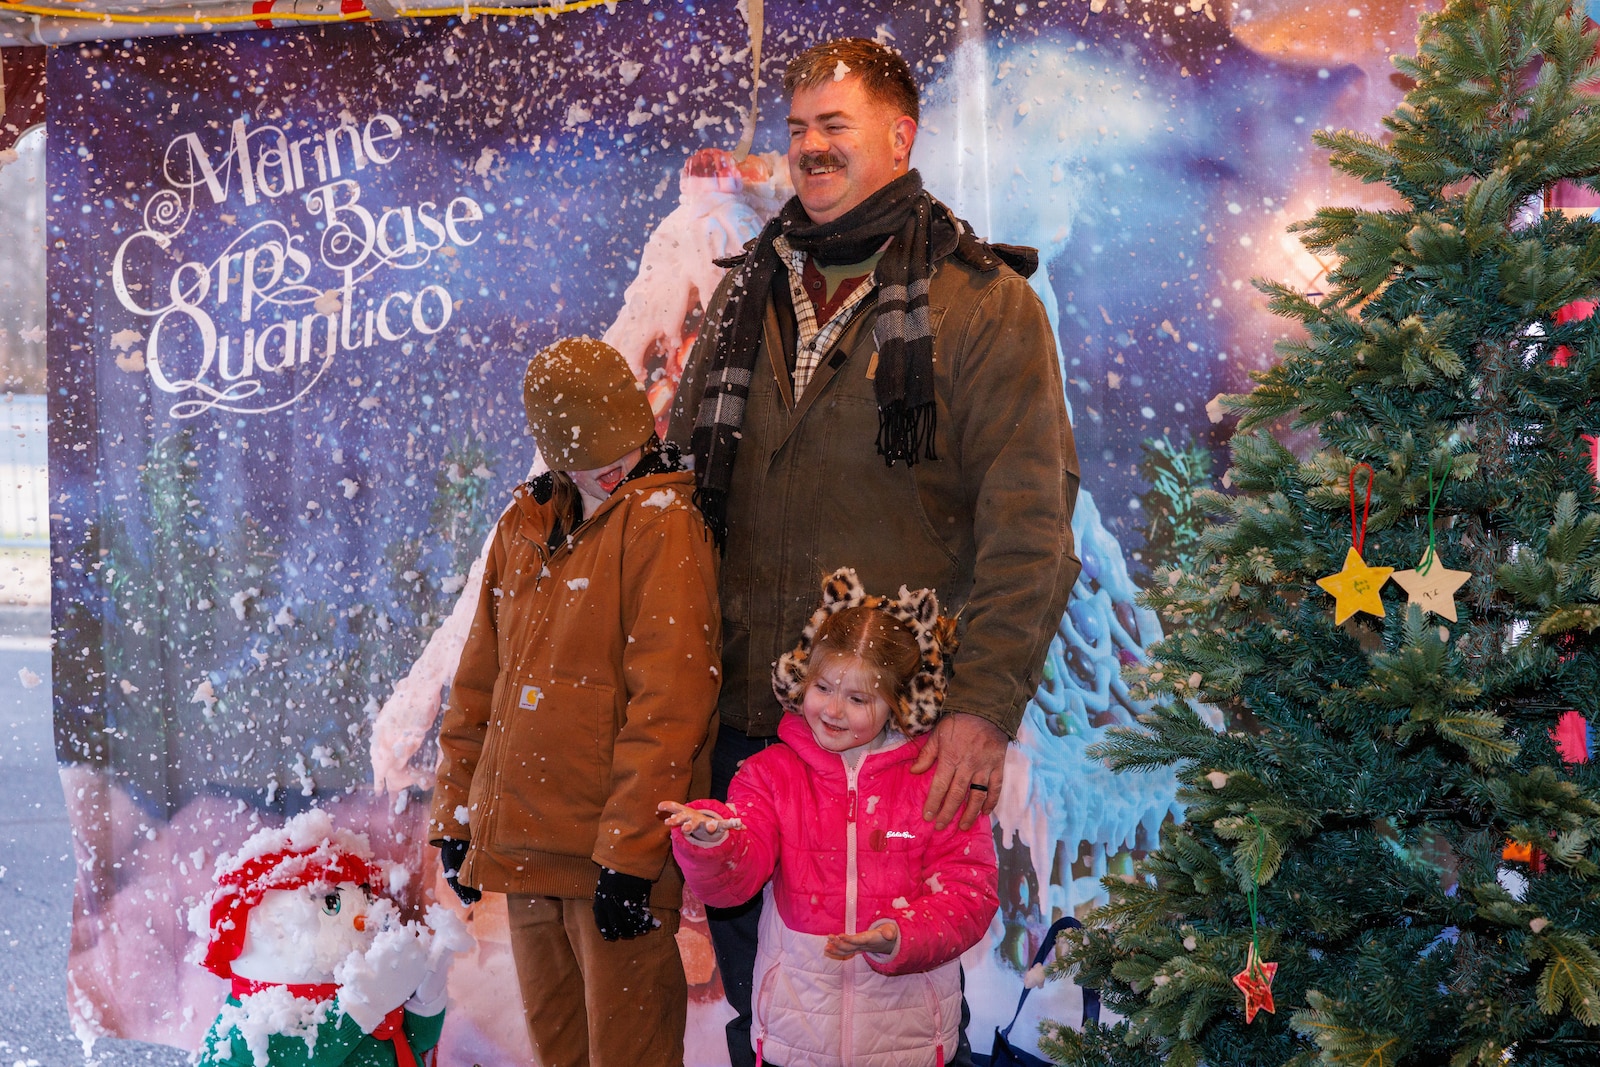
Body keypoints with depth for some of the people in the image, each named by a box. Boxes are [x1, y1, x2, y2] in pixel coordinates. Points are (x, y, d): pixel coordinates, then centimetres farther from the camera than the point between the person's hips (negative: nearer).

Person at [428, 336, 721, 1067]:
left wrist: (628, 851, -19)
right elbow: (479, 683, 18)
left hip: (616, 851, -6)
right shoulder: (523, 527, 12)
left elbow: (667, 704, -15)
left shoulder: (661, 523, -9)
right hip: (523, 844, 6)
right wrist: (456, 815, 14)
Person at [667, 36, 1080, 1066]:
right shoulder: (748, 294, 13)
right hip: (745, 719, 5)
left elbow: (1028, 525, -11)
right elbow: (682, 484, 19)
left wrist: (986, 706, -20)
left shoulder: (983, 302, -4)